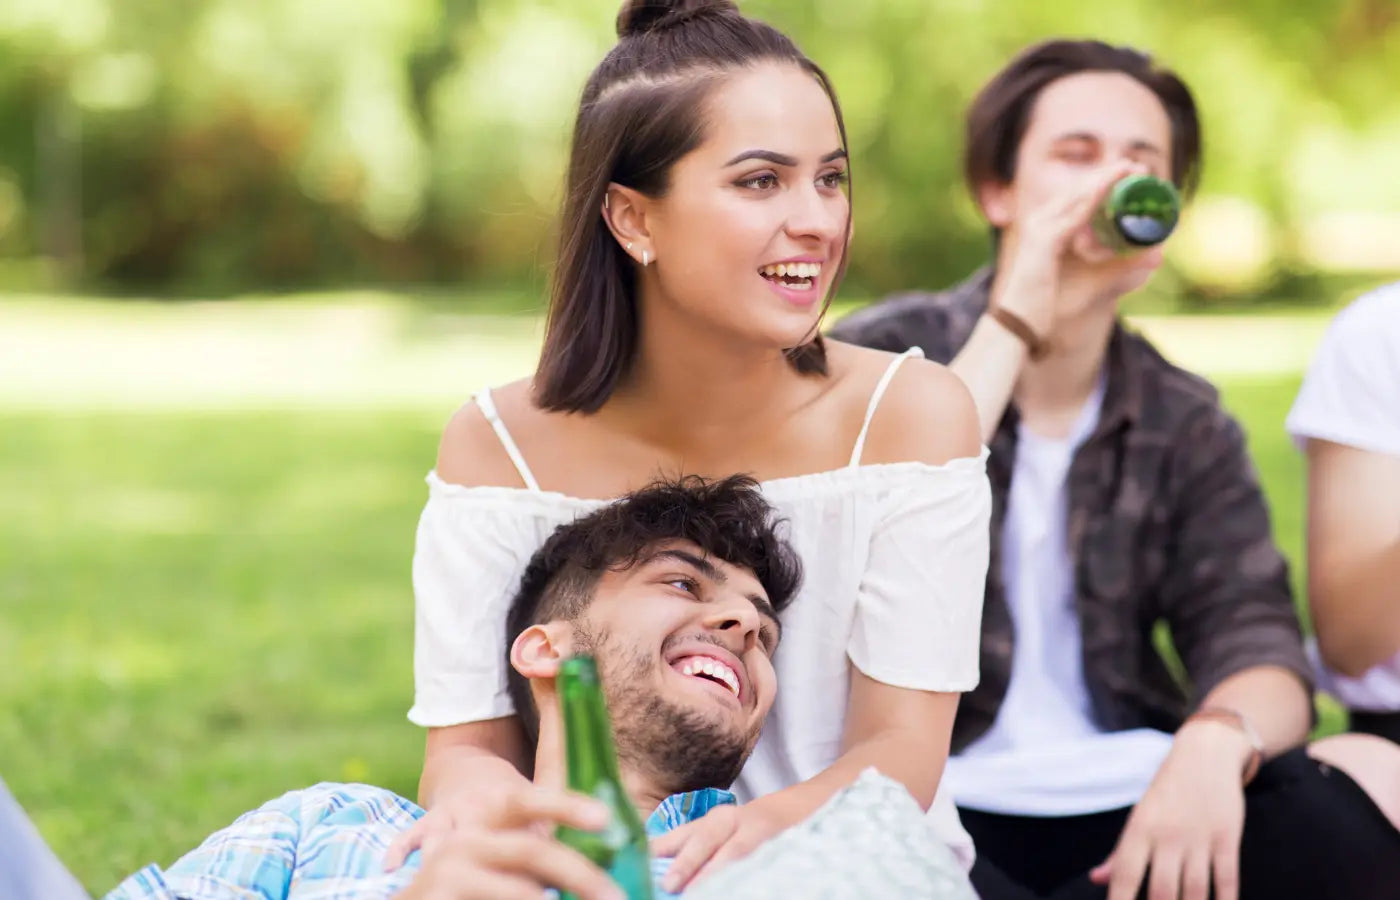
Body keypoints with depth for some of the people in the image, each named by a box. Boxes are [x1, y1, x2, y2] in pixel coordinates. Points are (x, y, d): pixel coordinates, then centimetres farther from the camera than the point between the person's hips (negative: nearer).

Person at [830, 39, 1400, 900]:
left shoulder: (1186, 422, 11)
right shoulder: (883, 355, 1)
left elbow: (1255, 638, -2)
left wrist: (1216, 740, -27)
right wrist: (1013, 327, -20)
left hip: (1126, 801, 5)